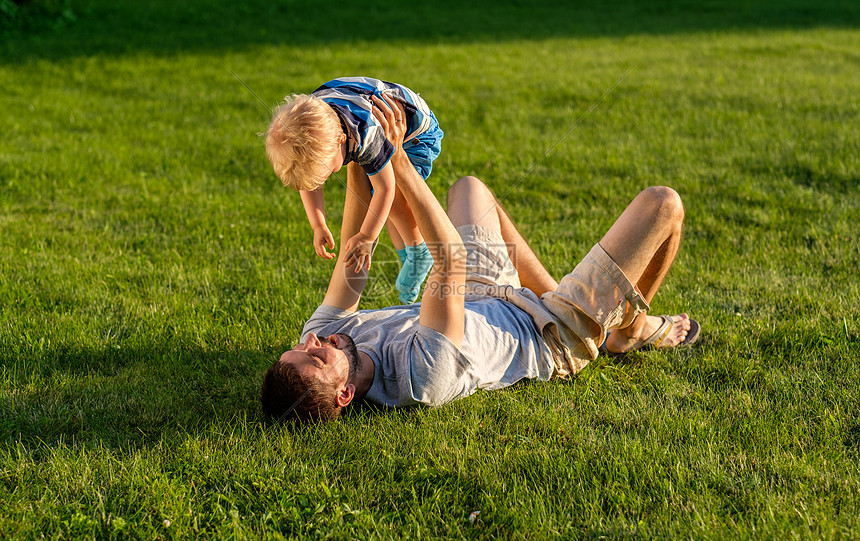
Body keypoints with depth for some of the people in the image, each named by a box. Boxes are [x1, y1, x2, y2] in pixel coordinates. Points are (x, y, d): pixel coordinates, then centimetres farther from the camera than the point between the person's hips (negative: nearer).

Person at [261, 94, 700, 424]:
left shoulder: (323, 334, -25)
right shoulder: (424, 379, -47)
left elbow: (353, 259, -15)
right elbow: (450, 257, -47)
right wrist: (396, 159, -45)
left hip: (475, 303, 7)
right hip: (556, 337, -7)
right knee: (662, 203, -7)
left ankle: (556, 296, 27)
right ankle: (633, 329, 22)